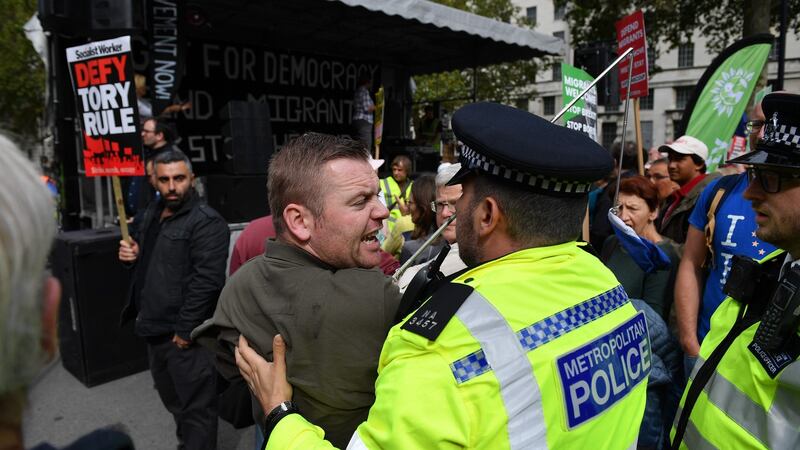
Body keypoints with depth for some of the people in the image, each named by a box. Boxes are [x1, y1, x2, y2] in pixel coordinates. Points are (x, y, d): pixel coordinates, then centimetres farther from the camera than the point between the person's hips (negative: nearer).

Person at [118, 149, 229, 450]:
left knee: (195, 407, 2)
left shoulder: (206, 222, -16)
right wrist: (134, 255, 4)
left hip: (184, 333, -9)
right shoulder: (152, 212, 12)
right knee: (172, 399, 25)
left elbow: (206, 281, -22)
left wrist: (185, 329, -21)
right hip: (156, 328, 9)